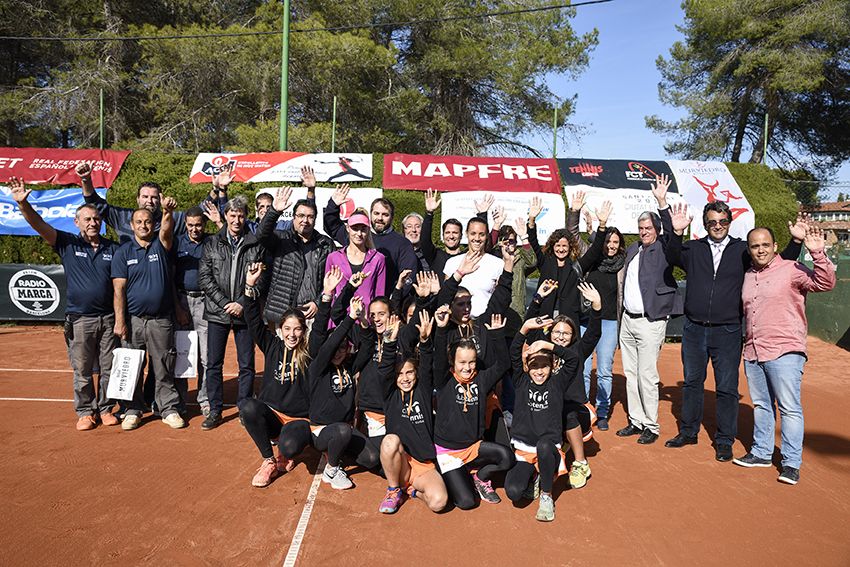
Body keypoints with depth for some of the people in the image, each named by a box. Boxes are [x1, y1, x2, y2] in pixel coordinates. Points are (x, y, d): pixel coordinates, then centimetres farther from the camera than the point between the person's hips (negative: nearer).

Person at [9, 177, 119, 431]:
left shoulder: (113, 248, 5)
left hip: (109, 318, 1)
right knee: (82, 370, 7)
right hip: (80, 319, -1)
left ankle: (106, 409, 23)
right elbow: (39, 225, -10)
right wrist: (22, 203, -28)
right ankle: (85, 412, 21)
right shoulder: (68, 244, 3)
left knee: (109, 367, 8)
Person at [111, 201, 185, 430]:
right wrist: (119, 321, -9)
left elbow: (167, 230, -20)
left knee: (164, 369, 6)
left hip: (161, 320, 0)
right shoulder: (123, 252, 3)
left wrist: (168, 212, -41)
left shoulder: (161, 245, 5)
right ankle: (133, 410, 21)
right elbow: (119, 289, -2)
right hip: (133, 319, 0)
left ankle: (169, 409, 15)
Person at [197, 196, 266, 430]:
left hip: (245, 313, -1)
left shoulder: (256, 245, 3)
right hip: (217, 313, 1)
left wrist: (242, 303, -11)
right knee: (214, 364, 5)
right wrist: (224, 303, -9)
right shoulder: (212, 243, 6)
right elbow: (204, 277, 0)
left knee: (246, 365, 5)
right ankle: (215, 411, 16)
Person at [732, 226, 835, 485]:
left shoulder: (792, 269, -6)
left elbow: (826, 283, -19)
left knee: (790, 408, -3)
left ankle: (791, 463, 6)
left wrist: (817, 253, -30)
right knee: (761, 405, 16)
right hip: (753, 352, 7)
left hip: (785, 352, -6)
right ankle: (761, 453, 28)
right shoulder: (749, 276, 13)